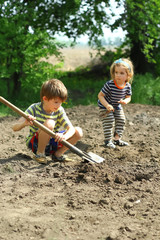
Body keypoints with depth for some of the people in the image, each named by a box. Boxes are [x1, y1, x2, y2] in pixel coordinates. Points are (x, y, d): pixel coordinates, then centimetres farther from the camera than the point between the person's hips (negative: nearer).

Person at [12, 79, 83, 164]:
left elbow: (71, 129, -15)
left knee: (78, 131, -12)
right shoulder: (34, 109, -17)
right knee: (49, 123, -33)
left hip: (51, 143, 4)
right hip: (34, 143, -4)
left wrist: (64, 136, -39)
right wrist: (24, 123, -47)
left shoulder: (59, 110, -8)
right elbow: (14, 128, -23)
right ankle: (39, 153, -16)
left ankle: (57, 154, -1)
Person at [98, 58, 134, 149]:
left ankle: (117, 139, 16)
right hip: (105, 107, -5)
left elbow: (128, 97, 0)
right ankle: (108, 140, -1)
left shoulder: (128, 86, -16)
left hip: (117, 106, 6)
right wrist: (107, 105, -34)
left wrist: (125, 101, -25)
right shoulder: (109, 85, -31)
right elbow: (100, 95, -23)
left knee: (121, 120, 4)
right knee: (109, 121, -12)